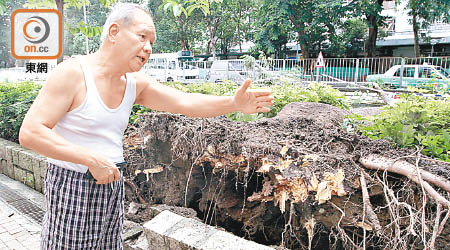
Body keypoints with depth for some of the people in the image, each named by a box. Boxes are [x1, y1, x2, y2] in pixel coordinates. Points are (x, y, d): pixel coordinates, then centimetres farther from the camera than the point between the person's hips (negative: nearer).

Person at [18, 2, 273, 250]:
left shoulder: (136, 83, 2)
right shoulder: (73, 73, -15)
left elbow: (185, 102, -7)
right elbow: (30, 132, -20)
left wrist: (233, 103, -22)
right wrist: (92, 159, -27)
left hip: (112, 185, 6)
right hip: (72, 186, -6)